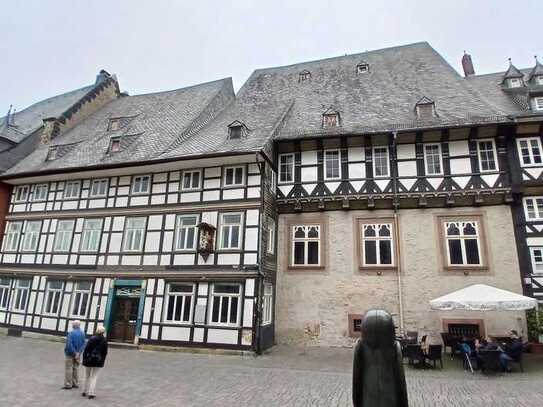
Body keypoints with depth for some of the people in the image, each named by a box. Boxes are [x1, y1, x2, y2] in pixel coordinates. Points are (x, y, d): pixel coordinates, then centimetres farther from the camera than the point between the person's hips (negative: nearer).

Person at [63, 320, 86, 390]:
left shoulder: (71, 333, -16)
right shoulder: (82, 333, 3)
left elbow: (69, 345, -20)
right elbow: (83, 344, -1)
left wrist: (74, 353, -14)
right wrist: (78, 352, -6)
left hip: (70, 354, -6)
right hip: (77, 354, 6)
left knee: (68, 369, 2)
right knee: (75, 368, 15)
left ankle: (68, 384, 5)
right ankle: (75, 383, 21)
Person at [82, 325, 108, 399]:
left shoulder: (92, 338, -8)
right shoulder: (104, 340, -4)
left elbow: (86, 349, -7)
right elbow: (105, 352, 0)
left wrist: (84, 359, 1)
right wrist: (102, 361, 9)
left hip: (89, 359, 0)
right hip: (98, 361, 0)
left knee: (87, 376, 16)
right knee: (94, 377, 7)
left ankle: (85, 391, 25)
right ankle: (91, 393, 2)